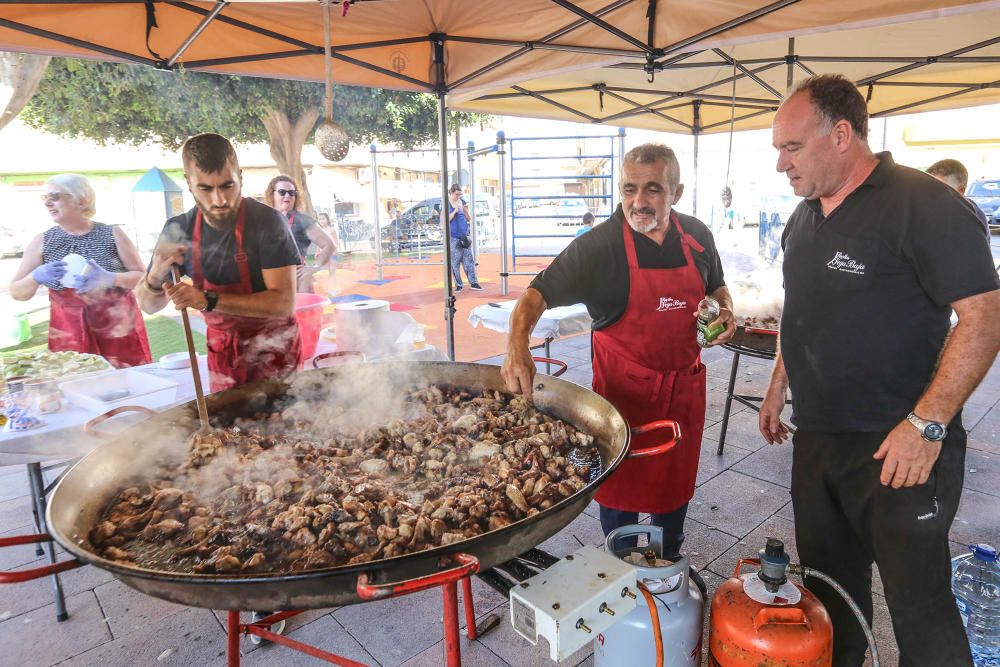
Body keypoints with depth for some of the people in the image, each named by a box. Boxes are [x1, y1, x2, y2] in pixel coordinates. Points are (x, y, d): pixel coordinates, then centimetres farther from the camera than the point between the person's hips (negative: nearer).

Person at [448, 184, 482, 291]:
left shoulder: (463, 202, 10)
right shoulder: (447, 204, -3)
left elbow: (469, 219, 14)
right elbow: (445, 220, -9)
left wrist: (466, 211, -5)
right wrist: (455, 211, -16)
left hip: (465, 235, 4)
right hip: (453, 237, -4)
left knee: (469, 260, 6)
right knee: (455, 262, -1)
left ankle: (473, 282, 12)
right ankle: (458, 285, 6)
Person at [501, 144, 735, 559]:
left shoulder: (697, 236, -1)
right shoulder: (597, 247, -17)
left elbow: (716, 286, 17)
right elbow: (537, 296, -18)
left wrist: (725, 310, -5)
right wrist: (517, 347, -36)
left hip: (685, 384, 5)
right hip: (623, 388, -4)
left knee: (675, 480, 21)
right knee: (620, 484, 9)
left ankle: (669, 562, 45)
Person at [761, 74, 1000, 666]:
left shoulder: (924, 207, -14)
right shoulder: (805, 218, 10)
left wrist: (927, 425, -23)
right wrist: (778, 388, 18)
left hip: (896, 450, -7)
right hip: (816, 438, 8)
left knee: (919, 605, 5)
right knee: (828, 581, 21)